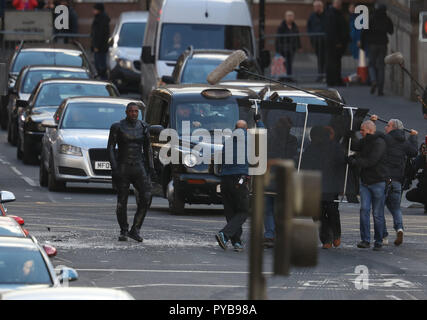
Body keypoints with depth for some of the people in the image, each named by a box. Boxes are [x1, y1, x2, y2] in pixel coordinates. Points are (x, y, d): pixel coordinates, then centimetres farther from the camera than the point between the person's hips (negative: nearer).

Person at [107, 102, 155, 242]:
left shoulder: (142, 126, 7)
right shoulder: (117, 127, -4)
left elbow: (147, 148, 15)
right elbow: (110, 148, -5)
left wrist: (150, 167, 8)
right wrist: (114, 168, -15)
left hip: (138, 167, 3)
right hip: (122, 168, -3)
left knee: (146, 197, -14)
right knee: (122, 202, 0)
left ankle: (135, 229, -6)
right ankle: (123, 231, 16)